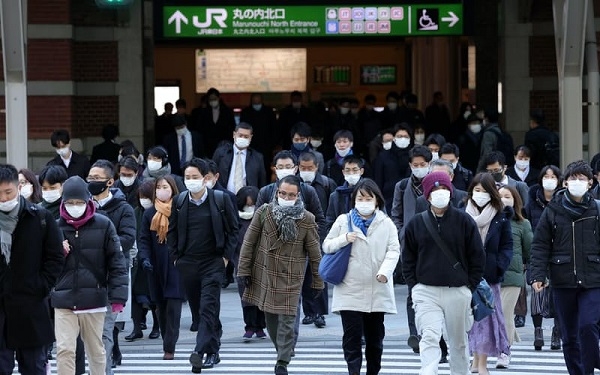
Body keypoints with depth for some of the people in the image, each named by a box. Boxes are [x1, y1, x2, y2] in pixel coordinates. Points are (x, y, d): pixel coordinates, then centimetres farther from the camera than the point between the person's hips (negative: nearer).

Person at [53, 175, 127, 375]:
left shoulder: (103, 225, -3)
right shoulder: (56, 226, 1)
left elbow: (116, 263, -2)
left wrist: (118, 296, -8)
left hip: (94, 300, 0)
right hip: (63, 301, 1)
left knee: (97, 351, 13)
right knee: (64, 350, -7)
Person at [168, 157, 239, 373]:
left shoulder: (220, 199, -3)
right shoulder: (180, 201, 4)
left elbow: (233, 229, 4)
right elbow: (172, 232, 14)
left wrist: (226, 256, -3)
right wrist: (175, 258, 7)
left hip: (213, 262, -4)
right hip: (187, 264, 4)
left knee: (208, 308, -13)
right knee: (197, 308, 9)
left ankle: (200, 352, -19)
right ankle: (213, 351, 21)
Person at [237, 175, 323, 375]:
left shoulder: (307, 220, -8)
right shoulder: (264, 212, -5)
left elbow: (315, 253, -1)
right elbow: (249, 242, 1)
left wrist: (317, 282, 2)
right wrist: (244, 269, 0)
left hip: (291, 278, -3)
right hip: (264, 274, 3)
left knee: (287, 319, -7)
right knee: (270, 317, 12)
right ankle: (283, 351, 32)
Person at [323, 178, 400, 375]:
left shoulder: (386, 224, 5)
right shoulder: (343, 221, 6)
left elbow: (393, 250, -2)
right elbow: (327, 246, 9)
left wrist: (385, 271, -19)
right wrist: (344, 239, -10)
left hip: (377, 291, 1)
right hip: (349, 291, -1)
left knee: (375, 337, 10)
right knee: (352, 336, -9)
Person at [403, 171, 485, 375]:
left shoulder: (464, 221, 1)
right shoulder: (416, 223, 5)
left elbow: (477, 257, 5)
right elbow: (408, 259, 13)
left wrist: (469, 287, 0)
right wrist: (414, 287, 3)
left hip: (458, 292, 0)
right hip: (426, 291, 0)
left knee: (459, 342, 12)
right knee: (430, 338, -16)